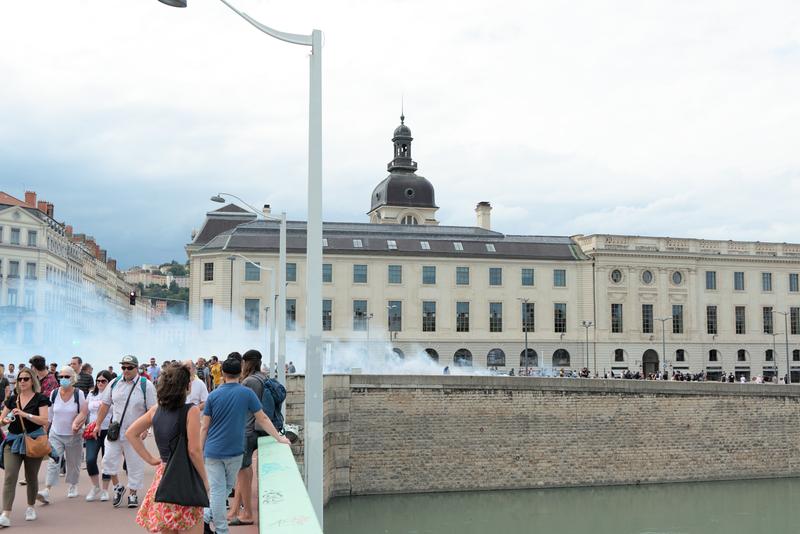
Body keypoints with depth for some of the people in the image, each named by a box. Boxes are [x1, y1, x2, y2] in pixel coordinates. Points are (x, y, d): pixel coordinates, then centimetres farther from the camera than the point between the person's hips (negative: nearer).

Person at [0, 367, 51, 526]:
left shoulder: (40, 399, -2)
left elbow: (44, 420, -12)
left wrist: (25, 414, -21)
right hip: (13, 440, 3)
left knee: (31, 477, 9)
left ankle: (31, 508, 31)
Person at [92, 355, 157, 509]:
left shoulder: (146, 385, -6)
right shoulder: (114, 383, 5)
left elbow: (151, 410, -7)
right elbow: (105, 405, 13)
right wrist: (98, 424, 10)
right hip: (114, 431, 3)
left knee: (135, 465, 4)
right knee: (109, 460, -2)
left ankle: (133, 494, 18)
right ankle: (117, 487, 20)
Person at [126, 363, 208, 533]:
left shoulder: (156, 409, 5)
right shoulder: (191, 411, -13)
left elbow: (130, 433, 12)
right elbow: (194, 450, -15)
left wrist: (149, 459, 13)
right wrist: (205, 480, -4)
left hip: (163, 474, 6)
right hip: (184, 476, -6)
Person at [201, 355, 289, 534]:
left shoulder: (213, 395, -3)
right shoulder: (247, 393, -7)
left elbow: (204, 427, 1)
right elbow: (262, 419, -3)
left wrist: (199, 450, 11)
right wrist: (279, 438, 7)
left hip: (213, 451, 1)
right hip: (234, 452, 0)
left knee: (216, 490, 3)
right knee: (227, 486, 18)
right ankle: (208, 515, 10)